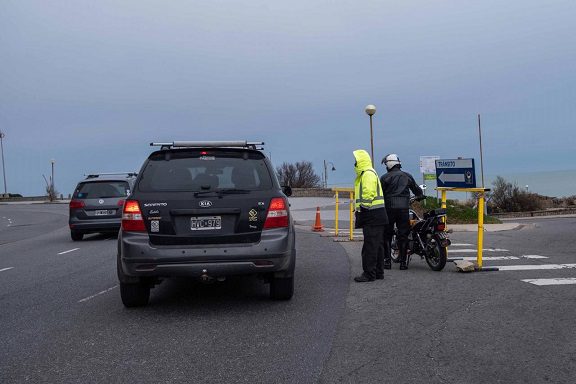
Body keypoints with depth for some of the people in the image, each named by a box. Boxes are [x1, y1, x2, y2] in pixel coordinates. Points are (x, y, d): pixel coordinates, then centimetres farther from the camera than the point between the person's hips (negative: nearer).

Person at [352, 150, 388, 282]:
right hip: (375, 216, 11)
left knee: (370, 246, -9)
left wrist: (362, 209, -17)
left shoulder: (368, 174, -13)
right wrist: (359, 211, 21)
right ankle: (378, 272, 20)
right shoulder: (364, 174, 21)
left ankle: (369, 274, -6)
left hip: (372, 216, -11)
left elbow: (368, 195, -21)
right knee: (376, 245, 14)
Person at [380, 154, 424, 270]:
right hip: (404, 208, 3)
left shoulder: (385, 177, -2)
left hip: (389, 208, -3)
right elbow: (416, 189, 22)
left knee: (387, 235, 7)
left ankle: (387, 260, 3)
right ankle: (403, 261, 6)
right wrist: (420, 195, 42)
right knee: (403, 235, 7)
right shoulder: (407, 176, 10)